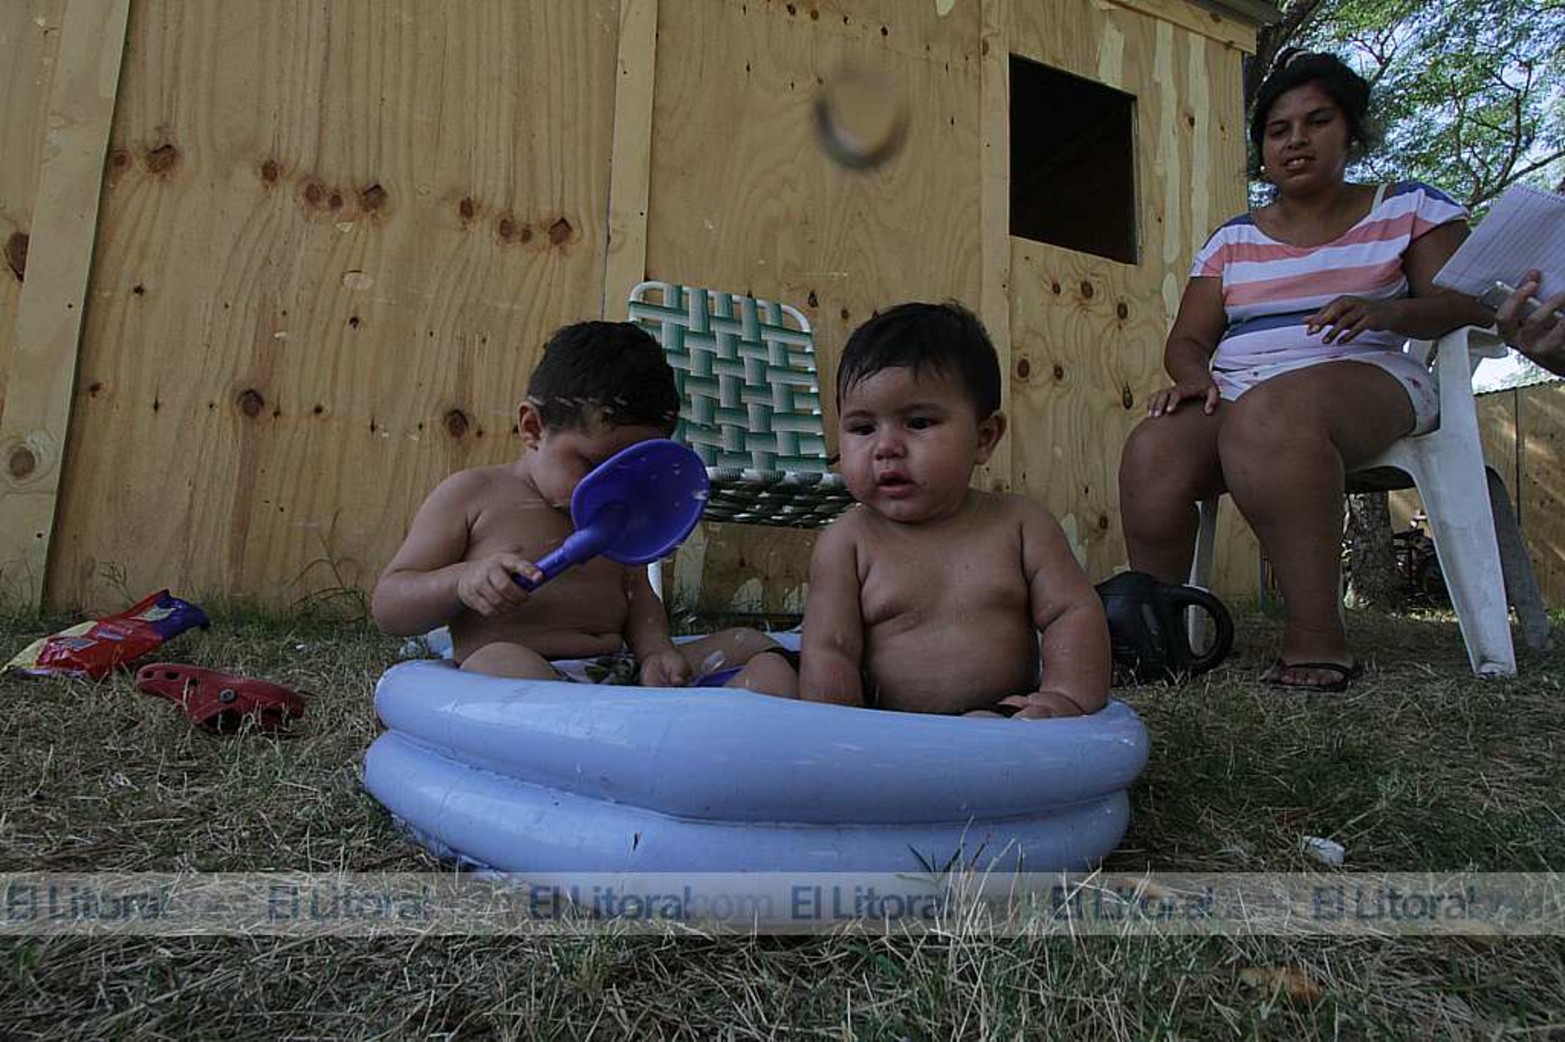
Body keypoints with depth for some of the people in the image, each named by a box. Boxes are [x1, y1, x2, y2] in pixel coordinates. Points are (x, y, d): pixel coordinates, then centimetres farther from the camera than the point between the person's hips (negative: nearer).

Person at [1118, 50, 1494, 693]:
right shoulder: (1232, 240, 21)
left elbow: (1471, 305, 5)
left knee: (1269, 412, -41)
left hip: (1366, 379, -2)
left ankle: (1316, 636, -38)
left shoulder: (1408, 208, 15)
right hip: (1235, 392, 3)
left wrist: (1389, 311, -17)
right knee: (1151, 452, -32)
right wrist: (1194, 375, -10)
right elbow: (1187, 339, 15)